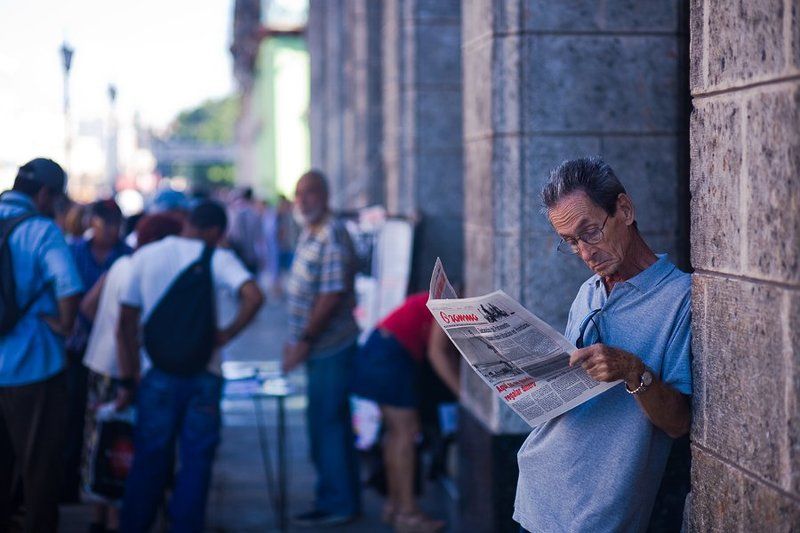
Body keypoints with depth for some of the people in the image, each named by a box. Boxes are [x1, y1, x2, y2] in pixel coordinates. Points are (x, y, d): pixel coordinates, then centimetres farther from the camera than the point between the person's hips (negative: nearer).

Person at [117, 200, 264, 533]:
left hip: (159, 377, 2)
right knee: (196, 462, 8)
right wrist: (227, 334, -7)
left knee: (149, 462, 11)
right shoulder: (217, 259, -4)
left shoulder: (144, 257, 3)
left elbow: (126, 323, 3)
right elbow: (254, 297, -22)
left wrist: (128, 380, 8)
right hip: (203, 377, -2)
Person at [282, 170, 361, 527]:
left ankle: (336, 505, 5)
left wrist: (304, 341, -20)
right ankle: (343, 500, 24)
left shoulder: (332, 236, -17)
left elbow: (332, 295, -22)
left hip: (330, 347, -10)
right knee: (330, 424, 15)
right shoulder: (310, 233, 13)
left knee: (327, 425, -4)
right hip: (319, 348, 10)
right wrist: (296, 340, 17)